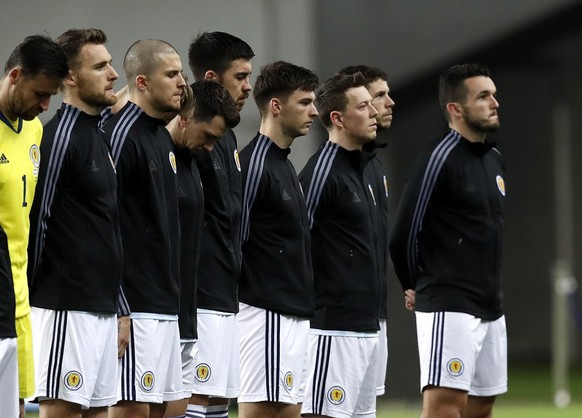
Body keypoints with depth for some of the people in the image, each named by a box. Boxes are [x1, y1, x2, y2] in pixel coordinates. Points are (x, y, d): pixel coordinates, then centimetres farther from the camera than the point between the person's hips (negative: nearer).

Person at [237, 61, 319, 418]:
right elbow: (233, 240, -16)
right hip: (267, 313, -10)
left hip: (295, 316, 10)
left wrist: (304, 305, 18)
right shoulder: (254, 164, -13)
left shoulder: (285, 164, 17)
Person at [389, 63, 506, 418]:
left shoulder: (494, 159, 14)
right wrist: (416, 288, 3)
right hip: (450, 307, -9)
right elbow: (405, 234, -10)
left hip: (491, 308, 9)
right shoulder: (439, 159, -12)